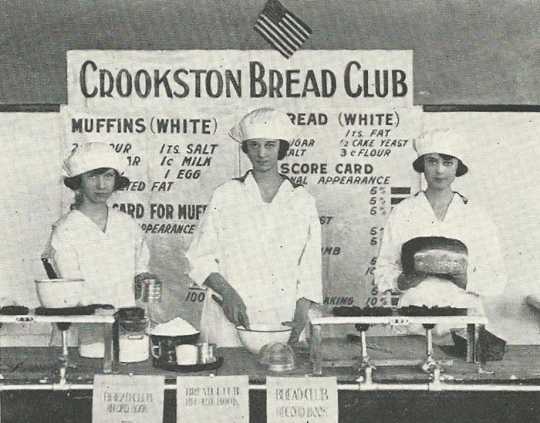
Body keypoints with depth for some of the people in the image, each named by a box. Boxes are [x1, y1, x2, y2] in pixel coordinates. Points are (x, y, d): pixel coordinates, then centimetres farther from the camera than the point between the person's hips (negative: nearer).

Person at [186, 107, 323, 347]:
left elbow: (309, 271, 6)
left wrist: (300, 319, -6)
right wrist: (227, 292, -13)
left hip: (283, 323, 1)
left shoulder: (302, 201, 7)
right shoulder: (225, 197, 3)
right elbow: (200, 258, 3)